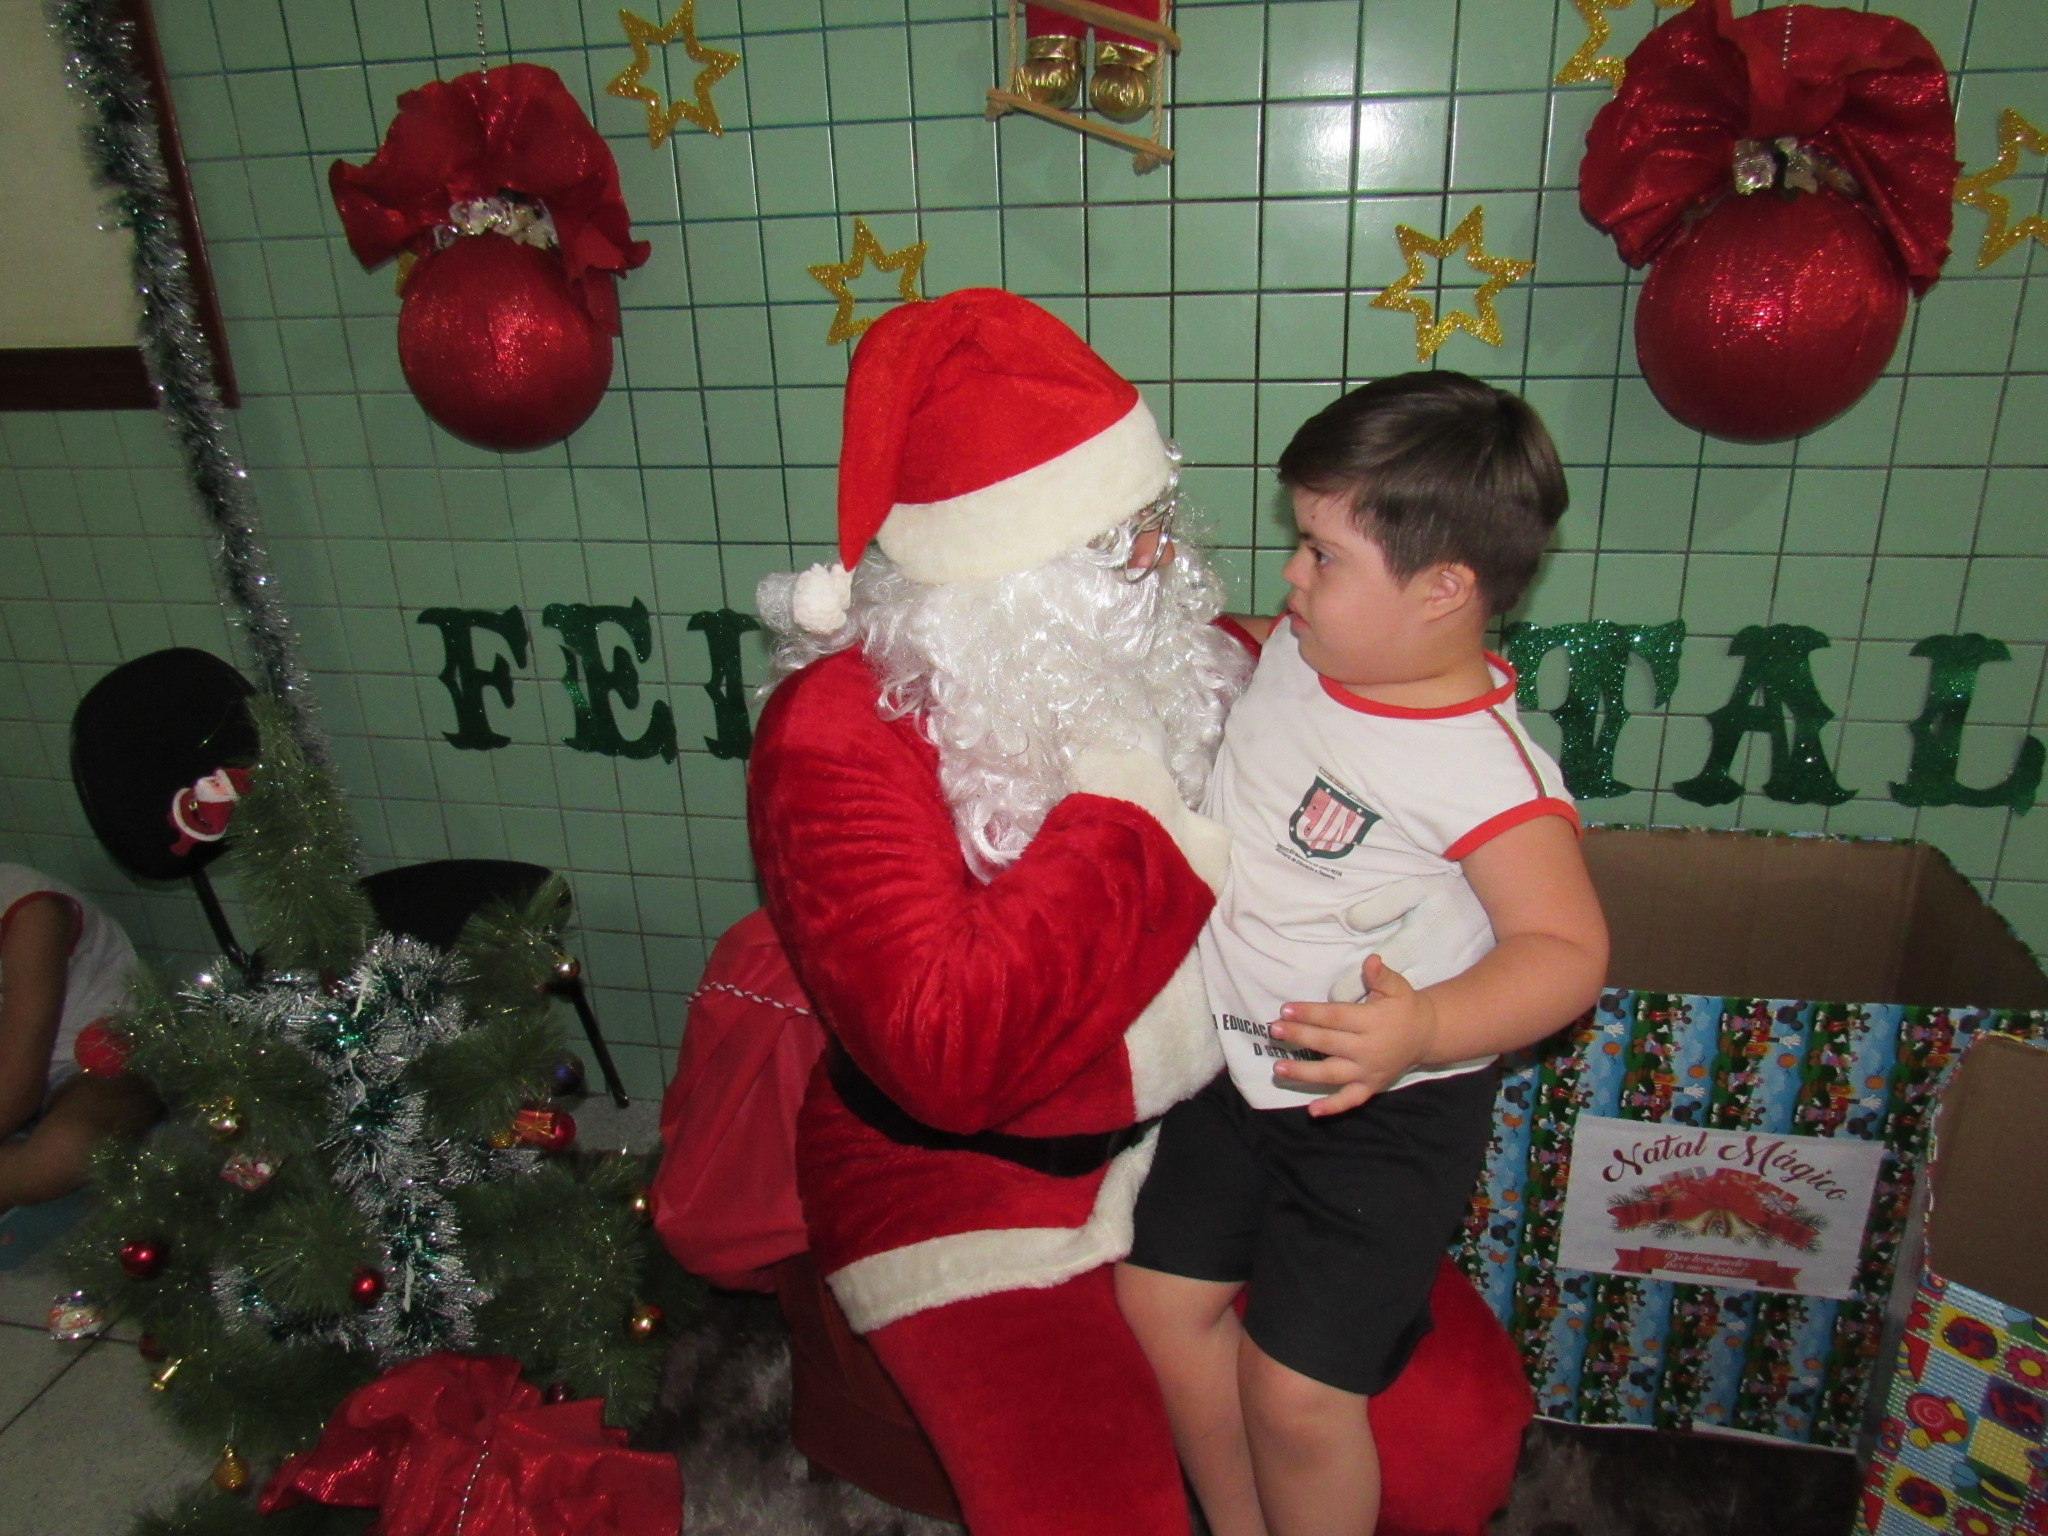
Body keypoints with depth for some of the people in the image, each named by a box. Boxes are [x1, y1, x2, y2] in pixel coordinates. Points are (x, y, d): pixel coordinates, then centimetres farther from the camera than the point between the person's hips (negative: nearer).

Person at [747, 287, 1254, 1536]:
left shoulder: (1166, 640, -5)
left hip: (1207, 1131, 6)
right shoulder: (840, 737, -23)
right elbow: (945, 1052, -31)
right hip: (976, 1190, -5)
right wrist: (1126, 808, -31)